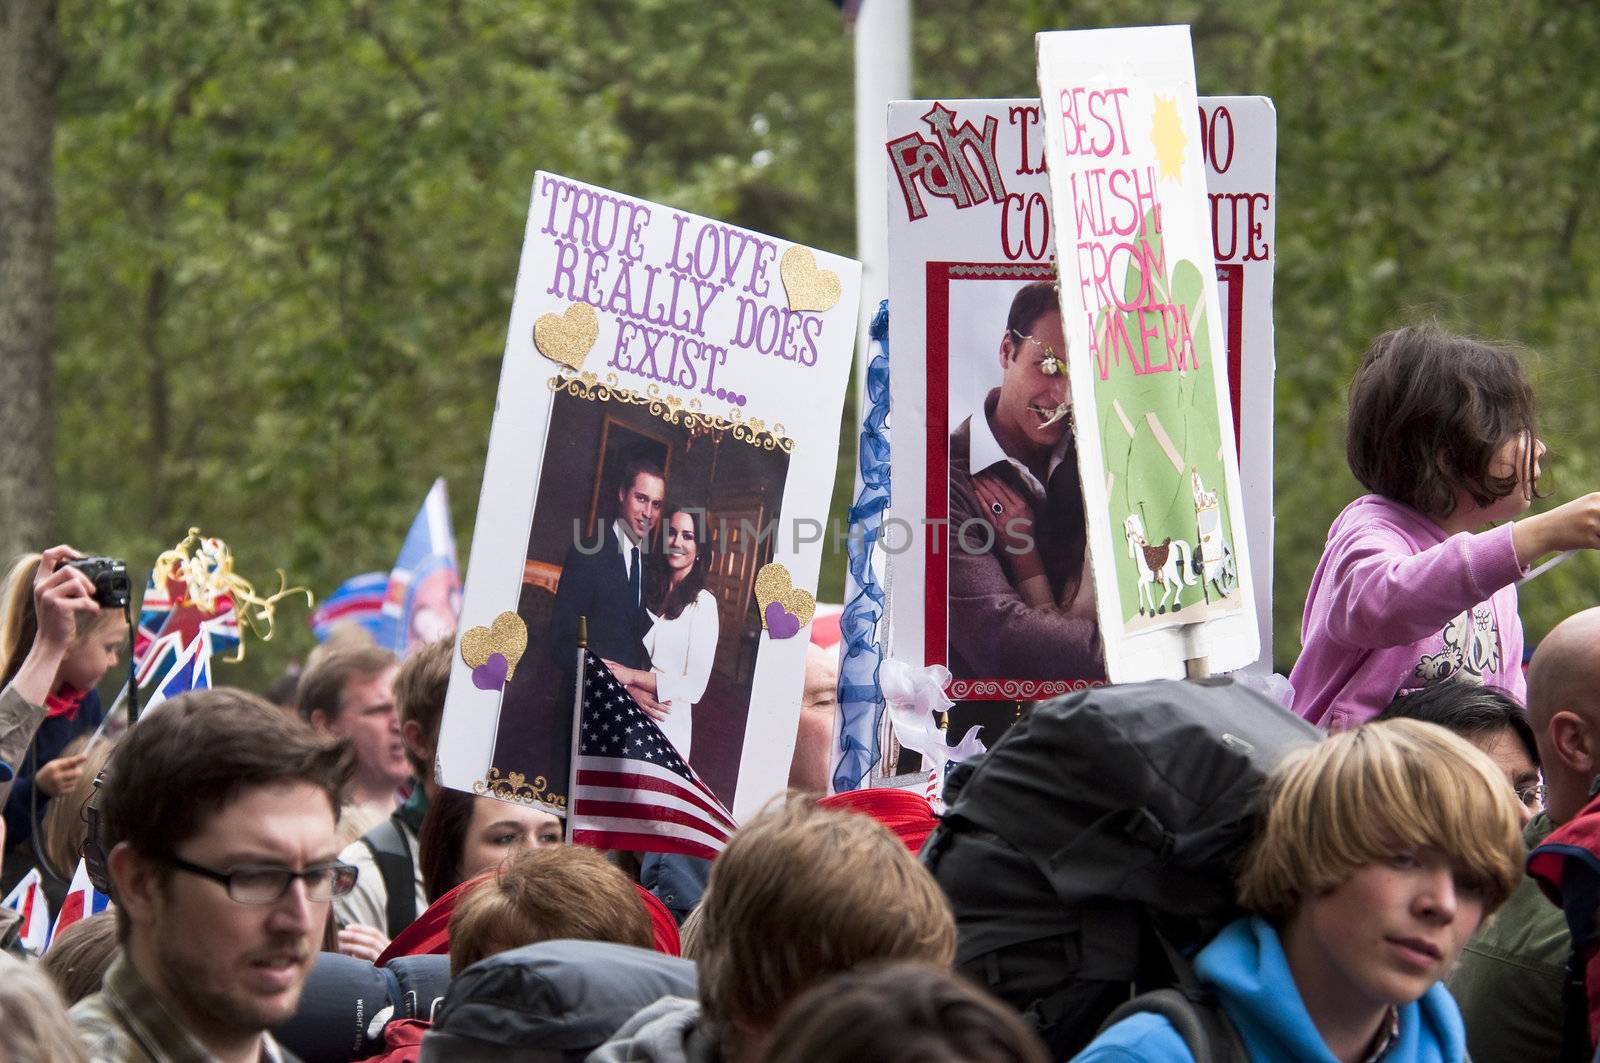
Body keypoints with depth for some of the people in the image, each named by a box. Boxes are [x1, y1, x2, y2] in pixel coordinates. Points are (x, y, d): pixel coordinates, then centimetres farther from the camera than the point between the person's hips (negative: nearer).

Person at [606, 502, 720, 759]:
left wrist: (632, 676, -11)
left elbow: (695, 687, -7)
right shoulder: (645, 586, 6)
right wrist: (633, 692, -14)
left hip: (669, 723, -3)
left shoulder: (702, 603, -4)